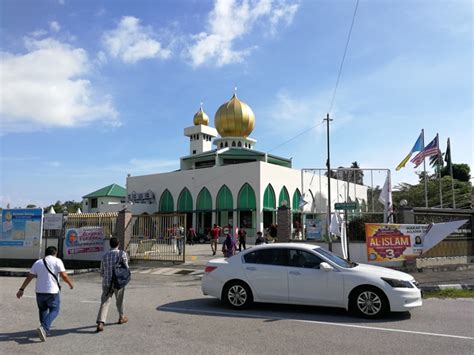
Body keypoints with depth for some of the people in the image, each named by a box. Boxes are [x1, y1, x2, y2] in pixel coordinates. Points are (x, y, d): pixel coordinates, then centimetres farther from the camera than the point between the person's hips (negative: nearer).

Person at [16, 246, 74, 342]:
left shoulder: (38, 263, 9)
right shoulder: (57, 261, -4)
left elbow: (29, 277, 6)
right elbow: (64, 275, -11)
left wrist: (21, 289, 10)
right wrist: (70, 284, 5)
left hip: (40, 291, 5)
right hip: (52, 292, -4)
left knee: (43, 310, 22)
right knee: (54, 310, 5)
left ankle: (44, 330, 25)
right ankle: (44, 328, -15)